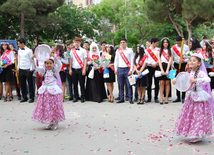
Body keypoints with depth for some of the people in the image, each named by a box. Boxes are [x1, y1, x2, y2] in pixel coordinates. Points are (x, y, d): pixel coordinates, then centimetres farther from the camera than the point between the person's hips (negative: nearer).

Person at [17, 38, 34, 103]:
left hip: (28, 70, -5)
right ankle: (24, 97, 17)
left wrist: (31, 69, -8)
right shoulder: (19, 51, 11)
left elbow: (32, 60, -4)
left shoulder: (29, 51, -5)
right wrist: (18, 69, 13)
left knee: (30, 84, 0)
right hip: (21, 70, 5)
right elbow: (19, 60, 17)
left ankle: (31, 97, 8)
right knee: (22, 84, 8)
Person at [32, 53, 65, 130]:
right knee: (46, 107, 6)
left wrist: (54, 56, -27)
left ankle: (56, 123, 14)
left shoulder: (55, 70, 0)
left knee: (54, 107, 1)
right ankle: (50, 123, 19)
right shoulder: (44, 71, 9)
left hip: (53, 91, -4)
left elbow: (59, 64, -16)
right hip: (44, 91, 4)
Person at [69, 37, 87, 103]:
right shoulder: (72, 51, 10)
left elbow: (85, 60, -1)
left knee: (82, 84, 0)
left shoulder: (83, 51, 2)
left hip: (80, 69, -3)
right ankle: (76, 97, 15)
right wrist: (70, 69, 4)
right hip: (74, 69, 3)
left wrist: (84, 70, -9)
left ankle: (82, 97, 9)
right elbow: (71, 60, 11)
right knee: (75, 84, 6)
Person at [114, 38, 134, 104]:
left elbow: (132, 61, -1)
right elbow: (116, 60, 15)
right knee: (121, 85, 5)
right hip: (120, 69, 3)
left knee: (129, 85, -4)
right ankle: (122, 98, 12)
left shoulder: (130, 50, 2)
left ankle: (130, 99, 2)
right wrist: (115, 69, 8)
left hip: (127, 69, -3)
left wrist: (131, 70, -8)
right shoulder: (118, 51, 12)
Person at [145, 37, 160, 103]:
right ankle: (149, 98, 9)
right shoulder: (147, 50, 3)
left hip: (157, 67, 2)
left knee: (157, 83, 1)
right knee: (149, 83, 1)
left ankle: (156, 98, 8)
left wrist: (156, 63, -12)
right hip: (149, 68, -2)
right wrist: (151, 64, -12)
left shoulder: (158, 50, 10)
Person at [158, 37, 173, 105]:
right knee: (161, 83, -5)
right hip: (161, 67, 1)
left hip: (168, 67, 0)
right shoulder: (160, 51, 11)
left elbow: (170, 61, -3)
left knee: (167, 82, -2)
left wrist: (167, 70, -14)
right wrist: (162, 70, -11)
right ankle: (161, 99, -6)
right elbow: (159, 61, 2)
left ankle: (166, 98, 4)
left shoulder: (170, 51, 7)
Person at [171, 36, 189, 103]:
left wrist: (183, 60, -18)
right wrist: (172, 66, 0)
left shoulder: (186, 47, 0)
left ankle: (183, 97, 0)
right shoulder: (173, 48, 4)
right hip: (176, 65, 2)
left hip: (184, 65, -2)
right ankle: (178, 97, 11)